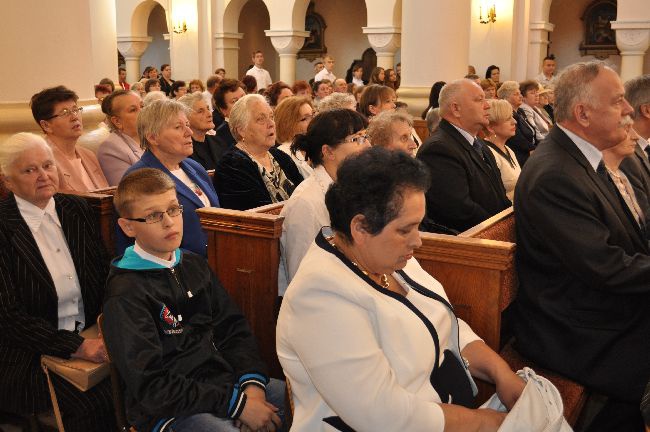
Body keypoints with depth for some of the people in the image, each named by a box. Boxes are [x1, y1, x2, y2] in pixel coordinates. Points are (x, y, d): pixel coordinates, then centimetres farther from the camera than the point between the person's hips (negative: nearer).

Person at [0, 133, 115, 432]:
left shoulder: (76, 210, 9)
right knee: (96, 402, -27)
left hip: (90, 337, 5)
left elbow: (104, 275, 11)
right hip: (30, 351, -5)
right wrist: (75, 346, -20)